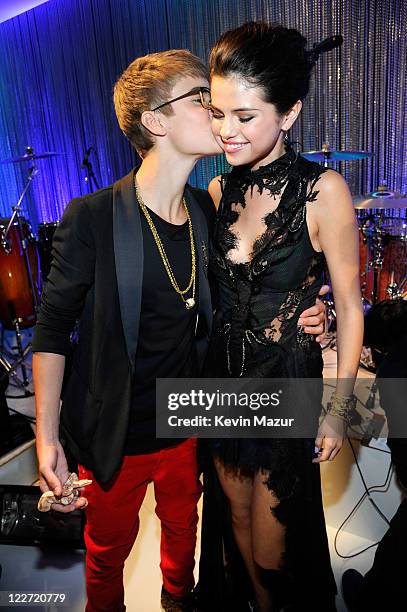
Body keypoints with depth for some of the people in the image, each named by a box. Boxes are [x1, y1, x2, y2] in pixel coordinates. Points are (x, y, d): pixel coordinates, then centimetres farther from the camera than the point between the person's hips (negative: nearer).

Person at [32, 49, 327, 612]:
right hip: (115, 435, -4)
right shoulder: (92, 218, -20)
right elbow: (53, 330, -13)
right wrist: (47, 437, -13)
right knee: (109, 548, 21)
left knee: (183, 526, 29)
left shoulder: (207, 212, -3)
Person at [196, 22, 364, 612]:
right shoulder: (219, 190, -1)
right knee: (235, 514, 23)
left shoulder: (323, 190, -16)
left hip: (289, 382, -4)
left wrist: (339, 408, -8)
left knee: (273, 531, 15)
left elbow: (349, 308, -10)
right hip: (224, 375, 5)